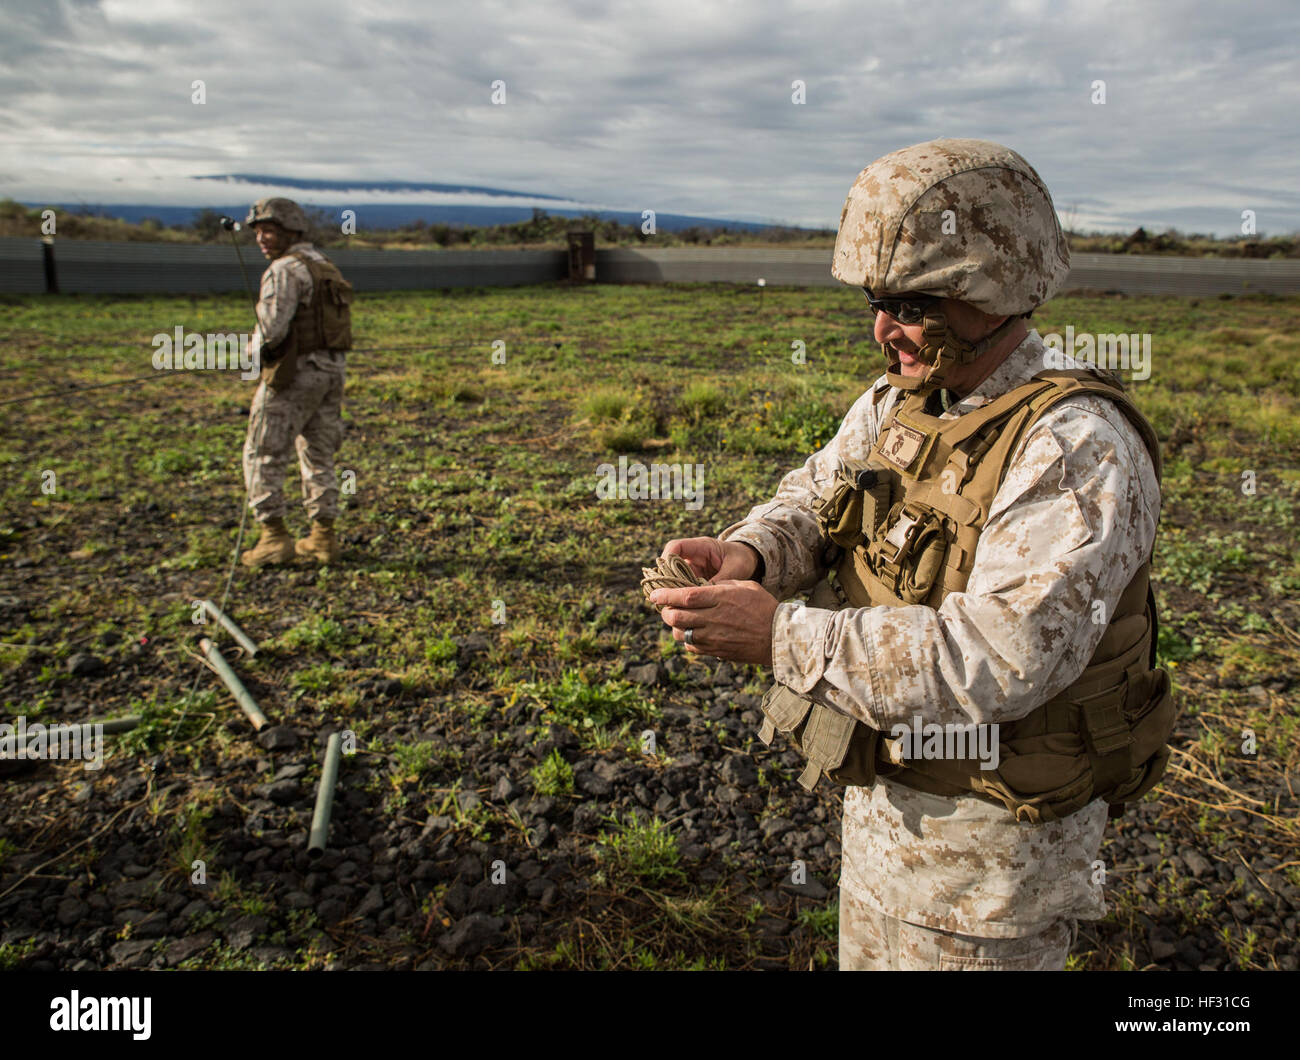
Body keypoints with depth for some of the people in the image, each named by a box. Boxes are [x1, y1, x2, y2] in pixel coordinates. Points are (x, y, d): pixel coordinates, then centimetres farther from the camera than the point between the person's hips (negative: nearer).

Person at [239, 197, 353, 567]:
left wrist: (255, 349, 0)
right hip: (332, 370, 9)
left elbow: (272, 327, -21)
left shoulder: (286, 269, -12)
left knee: (263, 456, 1)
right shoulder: (324, 265, 17)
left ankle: (274, 537, 0)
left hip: (294, 373, -9)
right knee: (318, 456, 13)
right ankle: (323, 538, 15)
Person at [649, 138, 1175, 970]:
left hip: (990, 832, -7)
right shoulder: (897, 401, 0)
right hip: (885, 793, 7)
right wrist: (746, 553, -20)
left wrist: (781, 635, -35)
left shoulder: (1079, 447, -26)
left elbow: (999, 659, -34)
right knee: (867, 953, 27)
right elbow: (813, 502, 4)